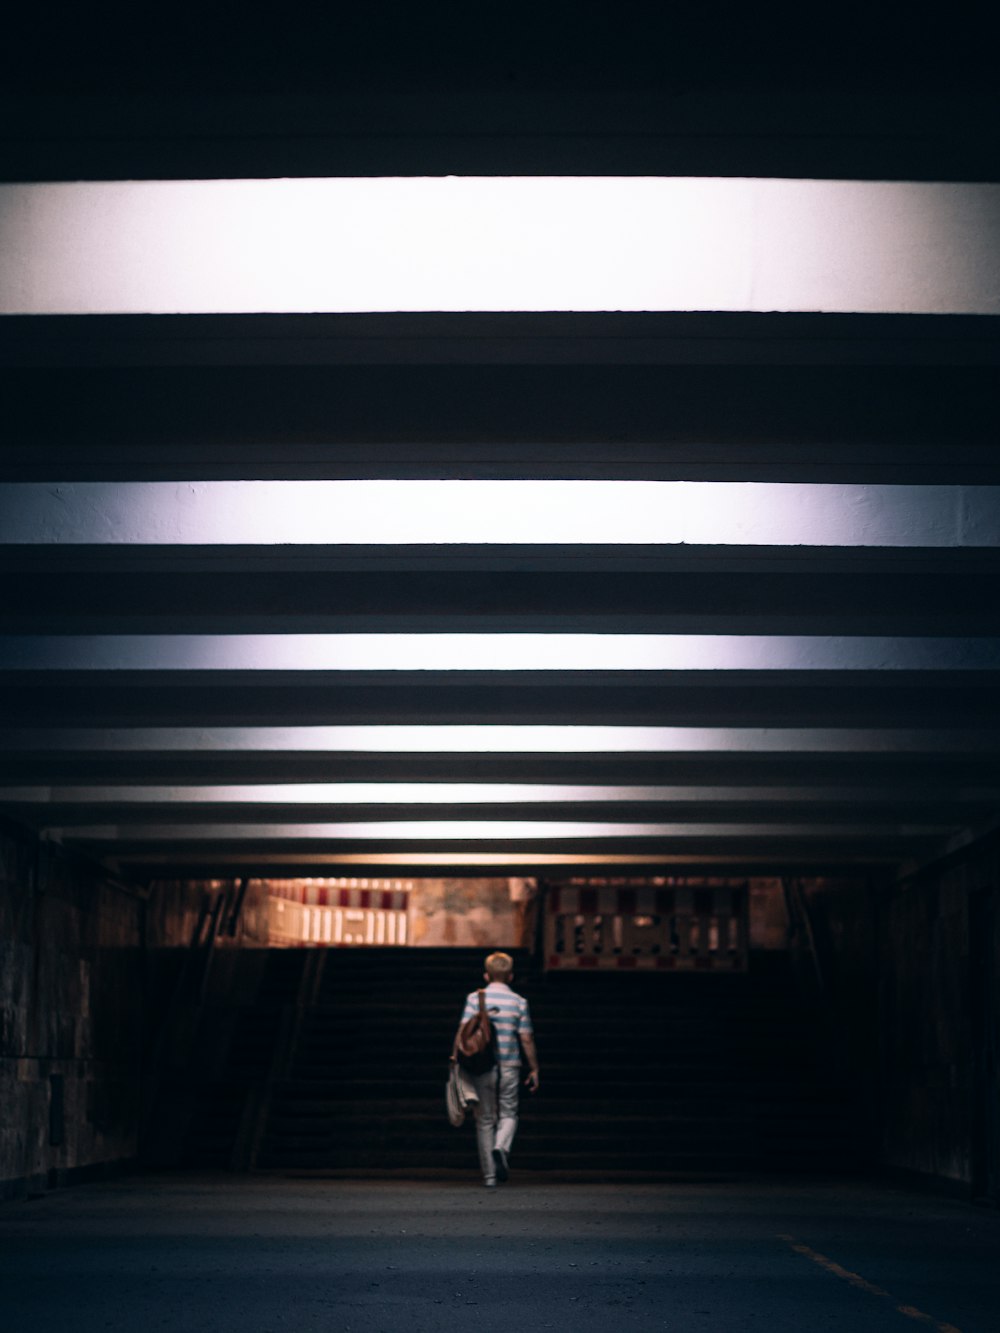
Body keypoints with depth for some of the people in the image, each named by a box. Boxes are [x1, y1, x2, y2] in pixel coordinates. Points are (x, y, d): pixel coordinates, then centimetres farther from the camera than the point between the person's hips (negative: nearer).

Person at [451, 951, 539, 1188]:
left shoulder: (475, 998, -1)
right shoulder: (518, 1002, 0)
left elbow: (463, 1032, -8)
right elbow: (527, 1039, 1)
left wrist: (455, 1059, -1)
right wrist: (534, 1070, 8)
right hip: (509, 1067, 0)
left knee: (485, 1120, 9)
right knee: (508, 1114, 13)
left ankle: (489, 1175, 9)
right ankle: (501, 1147, -19)